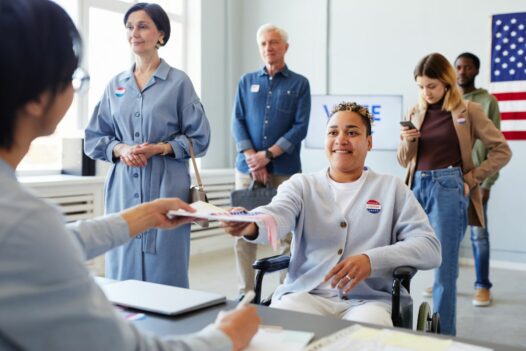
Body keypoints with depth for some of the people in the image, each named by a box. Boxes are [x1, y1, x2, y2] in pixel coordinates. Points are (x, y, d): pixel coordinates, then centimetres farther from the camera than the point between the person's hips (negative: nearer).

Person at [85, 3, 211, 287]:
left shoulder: (179, 82, 0)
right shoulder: (115, 85, 11)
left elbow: (199, 139, 0)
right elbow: (93, 138, 13)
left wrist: (160, 148, -14)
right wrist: (120, 149, -7)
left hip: (166, 189, -3)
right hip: (123, 190, 4)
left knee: (165, 273, 0)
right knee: (122, 273, 7)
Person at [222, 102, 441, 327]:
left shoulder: (392, 188, 10)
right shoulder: (301, 185, 12)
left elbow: (430, 248, 1)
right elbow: (277, 216, -10)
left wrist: (372, 260, -17)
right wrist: (250, 225, -36)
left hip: (368, 301, -1)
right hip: (305, 295, 2)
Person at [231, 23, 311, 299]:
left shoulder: (299, 84, 6)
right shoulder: (247, 82, 13)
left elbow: (300, 127, -3)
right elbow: (237, 122, 5)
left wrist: (267, 155, -12)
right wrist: (252, 159, -10)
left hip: (286, 170, -2)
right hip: (247, 169, 2)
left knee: (287, 233, -1)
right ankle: (246, 292, 10)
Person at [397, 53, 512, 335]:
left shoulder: (468, 111, 0)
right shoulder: (415, 113, 10)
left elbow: (502, 151, 1)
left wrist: (471, 178, -5)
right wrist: (407, 142, -7)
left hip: (448, 188, -4)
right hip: (417, 187, 4)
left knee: (444, 268, -2)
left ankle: (444, 335, 9)